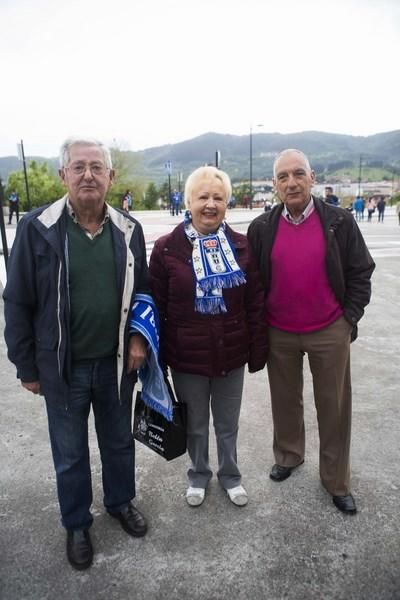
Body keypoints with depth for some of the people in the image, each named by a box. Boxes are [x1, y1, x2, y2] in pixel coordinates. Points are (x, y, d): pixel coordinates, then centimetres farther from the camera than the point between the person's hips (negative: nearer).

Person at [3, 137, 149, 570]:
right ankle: (76, 525, 40)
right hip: (62, 366, -2)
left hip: (116, 362, 3)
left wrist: (139, 337, -4)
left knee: (119, 441, 21)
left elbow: (143, 290, 8)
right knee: (69, 453, 16)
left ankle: (121, 502, 48)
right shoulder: (37, 228, -13)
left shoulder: (128, 229, -3)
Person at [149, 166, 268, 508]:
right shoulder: (167, 248, -9)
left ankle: (230, 475, 45)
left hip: (231, 355, 2)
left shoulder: (241, 246, -2)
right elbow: (155, 307, -6)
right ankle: (199, 475, 45)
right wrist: (157, 356, -5)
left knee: (228, 424, 20)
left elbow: (255, 303, 1)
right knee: (195, 425, 19)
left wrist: (258, 350, 1)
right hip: (187, 357, -1)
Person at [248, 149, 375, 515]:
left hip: (330, 333, -1)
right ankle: (288, 455, 41)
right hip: (279, 333, 2)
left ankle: (337, 481, 27)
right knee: (285, 400, 18)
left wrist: (349, 319, -6)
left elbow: (360, 273, -1)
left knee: (334, 407, 10)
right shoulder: (261, 228, -3)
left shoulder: (340, 222, -7)